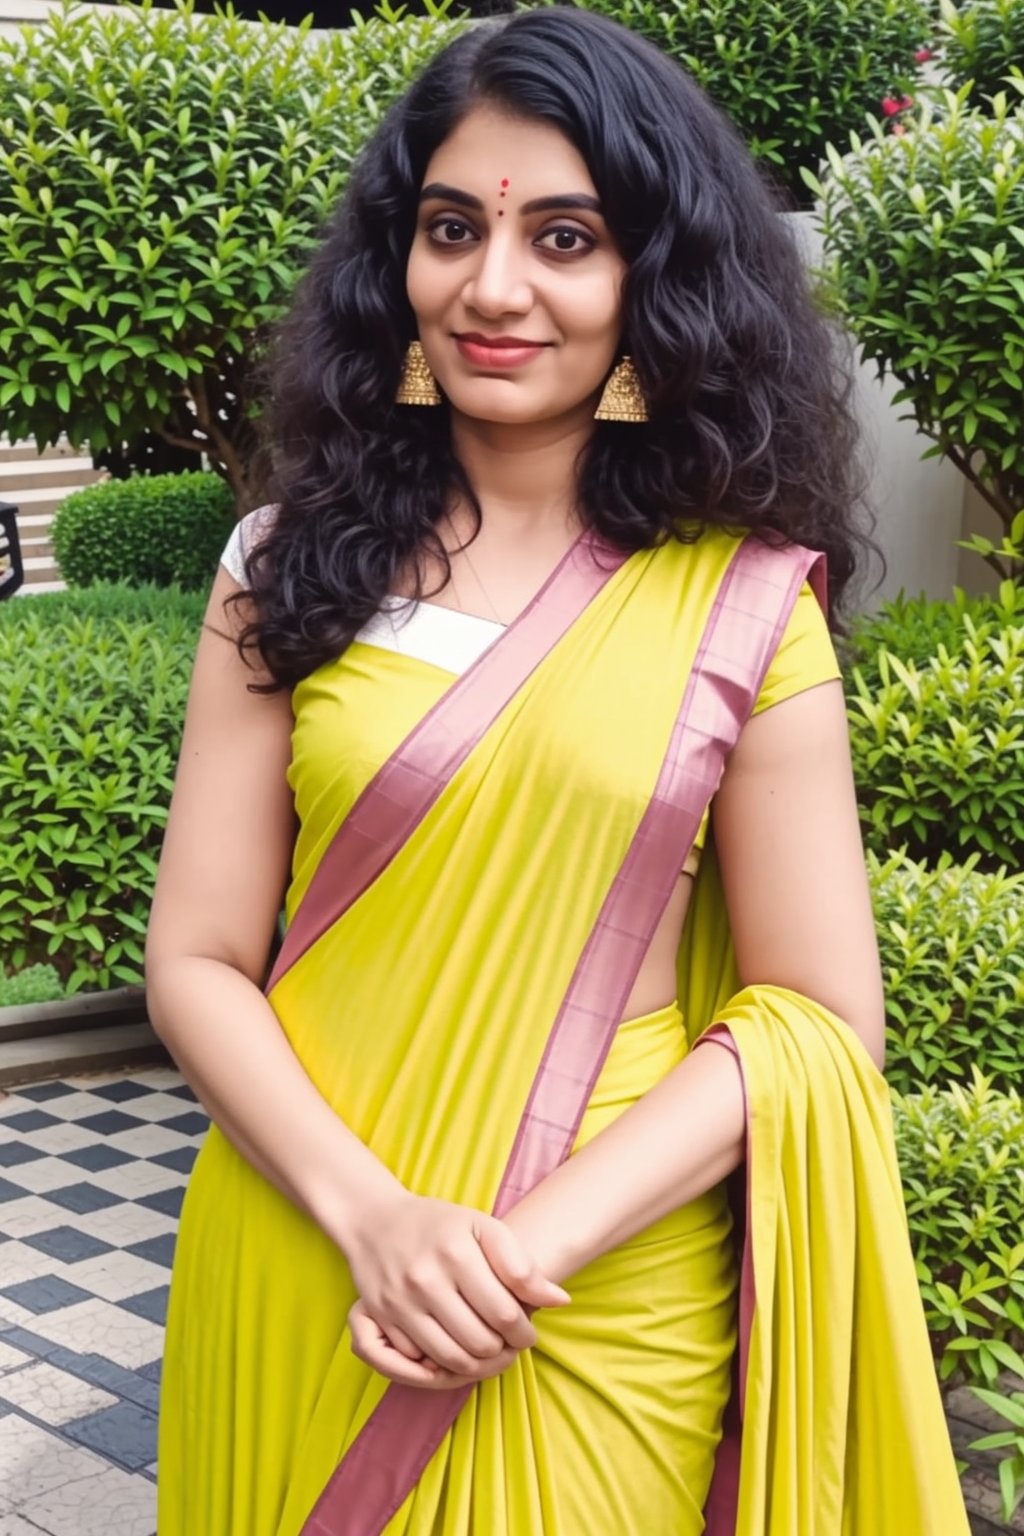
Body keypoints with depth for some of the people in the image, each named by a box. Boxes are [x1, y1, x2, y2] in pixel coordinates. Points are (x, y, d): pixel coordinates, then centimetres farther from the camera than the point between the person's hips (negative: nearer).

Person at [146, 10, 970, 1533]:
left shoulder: (742, 604, -5)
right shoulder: (295, 567, -1)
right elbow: (200, 961, -3)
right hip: (305, 1278, 2)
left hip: (606, 1317, -1)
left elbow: (813, 1012, -6)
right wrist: (370, 1215, -17)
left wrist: (535, 1242, -16)